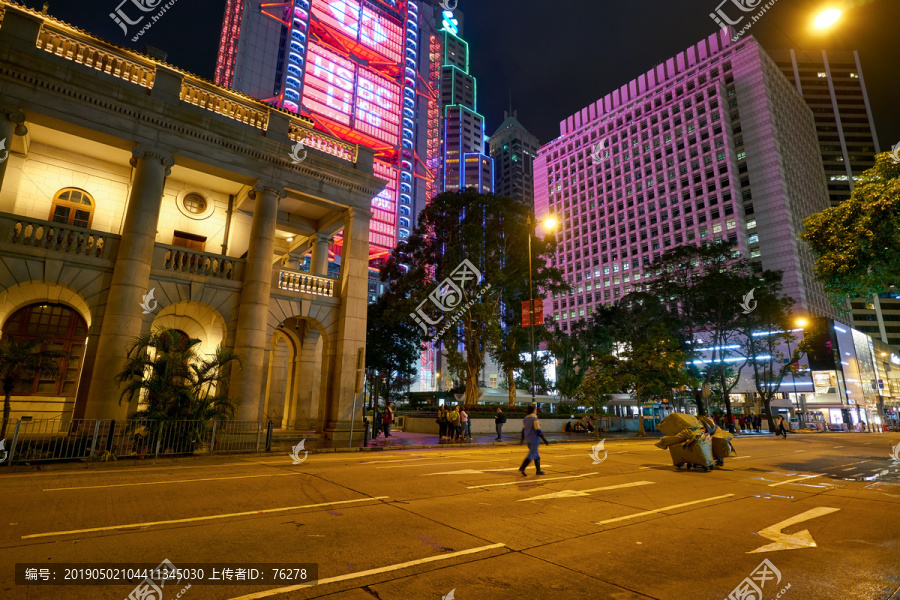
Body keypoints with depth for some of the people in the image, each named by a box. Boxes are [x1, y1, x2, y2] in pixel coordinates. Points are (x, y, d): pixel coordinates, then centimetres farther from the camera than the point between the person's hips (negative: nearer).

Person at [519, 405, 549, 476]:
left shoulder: (525, 419, 6)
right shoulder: (535, 419, -16)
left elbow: (523, 430, 11)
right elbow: (538, 431, -17)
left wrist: (522, 440, 20)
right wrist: (545, 440, -12)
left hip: (528, 439, 8)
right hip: (534, 439, -8)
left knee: (536, 455, 17)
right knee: (531, 455, -4)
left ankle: (538, 470, 22)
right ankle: (522, 469, -11)